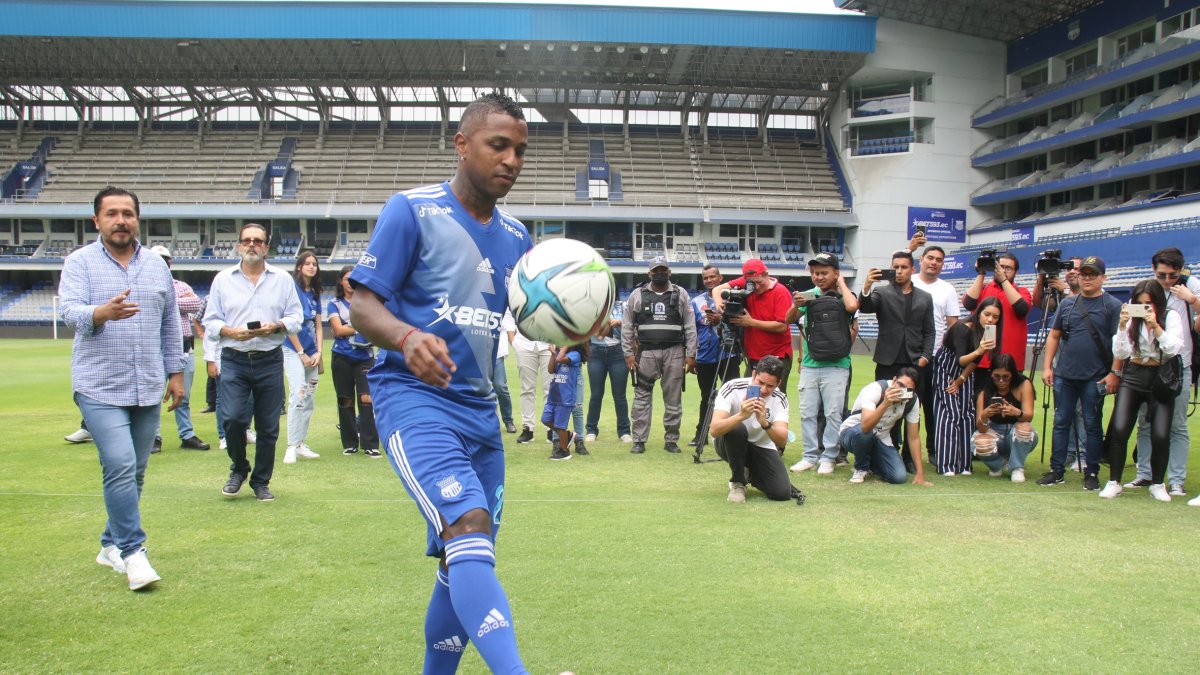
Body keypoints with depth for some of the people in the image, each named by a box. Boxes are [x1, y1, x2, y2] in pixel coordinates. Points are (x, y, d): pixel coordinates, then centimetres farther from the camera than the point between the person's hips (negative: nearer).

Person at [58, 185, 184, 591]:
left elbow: (170, 324, 16)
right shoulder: (80, 263, 0)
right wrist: (103, 313, -36)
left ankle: (111, 544, 23)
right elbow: (69, 311, -15)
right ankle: (132, 551, -5)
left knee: (135, 473, 8)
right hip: (100, 388, -4)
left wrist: (176, 373, 13)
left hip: (148, 389, 4)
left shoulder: (156, 265, 11)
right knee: (120, 467, -14)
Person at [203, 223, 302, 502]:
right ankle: (238, 469, 13)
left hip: (270, 361, 1)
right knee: (232, 418, -14)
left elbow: (296, 317, 6)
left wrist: (275, 326, -13)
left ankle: (261, 482, 18)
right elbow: (211, 321, 7)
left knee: (268, 426, 3)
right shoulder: (223, 279, 9)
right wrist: (231, 331, -13)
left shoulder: (282, 279, 9)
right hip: (234, 360, 0)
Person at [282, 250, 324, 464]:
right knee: (298, 394, -17)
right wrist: (302, 353, -10)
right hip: (293, 350, -7)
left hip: (311, 353, 7)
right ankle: (291, 447, -14)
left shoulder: (315, 294, 14)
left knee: (310, 399, 8)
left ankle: (301, 444, 16)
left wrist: (318, 352, 2)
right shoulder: (292, 288, -7)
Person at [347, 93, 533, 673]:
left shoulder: (514, 235, 13)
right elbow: (362, 304, -7)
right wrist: (407, 338, -28)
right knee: (468, 528, -28)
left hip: (480, 407, 7)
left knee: (467, 562, 9)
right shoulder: (413, 210, -5)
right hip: (414, 396, -7)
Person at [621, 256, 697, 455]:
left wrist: (690, 354, -2)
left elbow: (690, 327, 4)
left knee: (673, 398, 4)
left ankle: (671, 440, 13)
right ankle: (639, 441, 5)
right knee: (641, 397, 0)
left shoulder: (680, 294, 7)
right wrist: (628, 353, -1)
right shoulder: (637, 295, 7)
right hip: (646, 352, 0)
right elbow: (628, 327, 7)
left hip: (674, 352, 0)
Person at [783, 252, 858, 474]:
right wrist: (796, 305, -18)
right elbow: (789, 320, 2)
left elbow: (852, 306, -23)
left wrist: (841, 282, -8)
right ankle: (810, 456, 17)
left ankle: (828, 457, 9)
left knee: (833, 414, 0)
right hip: (809, 366, 4)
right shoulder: (809, 296, 8)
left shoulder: (844, 296, 0)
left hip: (836, 366, -3)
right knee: (807, 414, 7)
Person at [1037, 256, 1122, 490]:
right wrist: (1047, 366, 5)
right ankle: (1056, 470, 12)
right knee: (1061, 423, 6)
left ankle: (1092, 473, 13)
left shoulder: (1113, 306, -2)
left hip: (1095, 378, -4)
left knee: (1092, 425, 4)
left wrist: (1114, 372, -11)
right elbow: (1054, 336, 12)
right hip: (1064, 375, 4)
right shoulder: (1067, 303, 10)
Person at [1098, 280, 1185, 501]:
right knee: (1119, 430, -11)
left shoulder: (1171, 316, -2)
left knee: (1161, 435, -10)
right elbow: (1119, 354, -7)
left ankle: (1157, 484, 12)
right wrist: (1122, 326, -18)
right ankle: (1114, 482, 4)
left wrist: (1155, 326, -24)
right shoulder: (1131, 318, 0)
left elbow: (1174, 348, -15)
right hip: (1133, 377, 1)